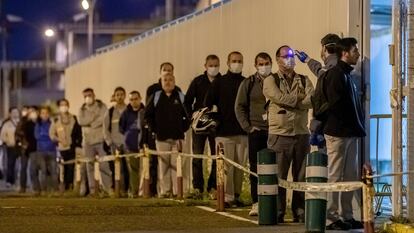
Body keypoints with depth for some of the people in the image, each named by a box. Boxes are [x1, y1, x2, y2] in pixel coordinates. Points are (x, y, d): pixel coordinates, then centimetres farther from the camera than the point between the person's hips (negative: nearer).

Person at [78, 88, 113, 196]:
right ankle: (92, 189, 8)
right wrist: (94, 117, -9)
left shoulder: (102, 107, 4)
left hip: (100, 140, -3)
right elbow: (81, 121, -4)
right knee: (89, 166, 4)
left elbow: (103, 119, -10)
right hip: (87, 141, 3)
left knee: (104, 165, -11)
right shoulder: (82, 109, 13)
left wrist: (89, 122, -7)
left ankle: (107, 188, -10)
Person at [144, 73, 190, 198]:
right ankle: (165, 191, 4)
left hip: (177, 137, -1)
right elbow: (148, 115, 11)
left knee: (176, 165, -5)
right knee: (163, 165, 0)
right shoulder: (156, 97, 7)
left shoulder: (181, 97, 6)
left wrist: (183, 129, 0)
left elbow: (188, 115, 9)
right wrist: (155, 129, 3)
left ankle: (177, 191, -3)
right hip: (162, 138, 1)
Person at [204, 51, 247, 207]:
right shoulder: (219, 82, 4)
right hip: (224, 132, -3)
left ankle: (236, 195, 14)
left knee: (240, 165, 5)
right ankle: (227, 197, -2)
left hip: (243, 132, 3)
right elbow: (209, 102, 3)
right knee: (226, 166, -4)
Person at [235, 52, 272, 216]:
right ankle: (256, 203, 5)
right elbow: (239, 107, 7)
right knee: (255, 168, 0)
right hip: (256, 132, 0)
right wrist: (248, 127, -2)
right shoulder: (248, 84, 7)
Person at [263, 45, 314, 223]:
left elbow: (311, 101, -5)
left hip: (301, 134, 3)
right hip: (279, 134, -3)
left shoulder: (304, 81, 14)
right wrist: (299, 97, -2)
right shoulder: (271, 81, 5)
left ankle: (300, 213, 11)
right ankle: (277, 213, 4)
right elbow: (280, 98, -14)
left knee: (301, 176, 4)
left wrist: (289, 101, -10)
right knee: (278, 176, -2)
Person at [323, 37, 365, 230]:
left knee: (351, 177, 11)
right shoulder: (335, 73, -11)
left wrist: (358, 128, 9)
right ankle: (331, 218, -3)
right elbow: (335, 104, -20)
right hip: (338, 133, -9)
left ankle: (347, 216, 17)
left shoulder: (347, 75, 18)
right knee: (334, 176, -5)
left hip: (350, 134, 9)